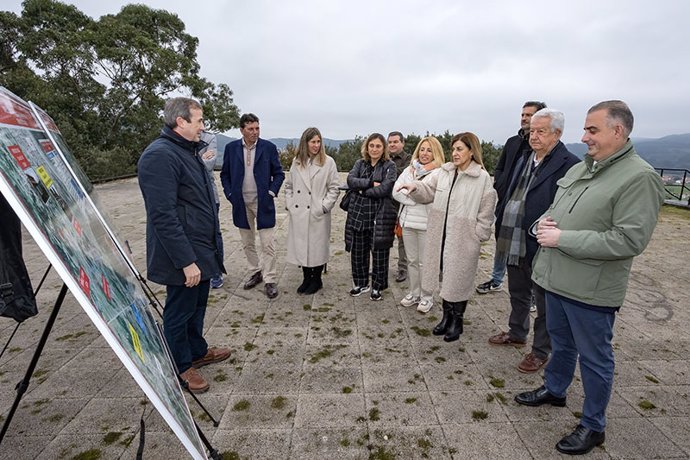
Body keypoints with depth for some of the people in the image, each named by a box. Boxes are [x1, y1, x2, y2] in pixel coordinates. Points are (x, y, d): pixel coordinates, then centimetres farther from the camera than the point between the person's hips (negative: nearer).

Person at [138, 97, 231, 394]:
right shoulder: (160, 156, -20)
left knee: (197, 306, 22)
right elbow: (163, 216, -25)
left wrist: (209, 247, 20)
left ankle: (197, 351, 40)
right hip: (184, 257, -9)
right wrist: (186, 261, -24)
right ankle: (181, 367, 27)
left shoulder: (188, 152, 13)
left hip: (202, 250, 9)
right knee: (180, 311, 8)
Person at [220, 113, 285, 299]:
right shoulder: (231, 148, 3)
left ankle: (270, 280, 7)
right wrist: (230, 194, -1)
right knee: (248, 244, 14)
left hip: (263, 202, -3)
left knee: (268, 245, -3)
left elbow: (279, 173, 2)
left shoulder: (269, 147, -3)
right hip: (242, 203, 3)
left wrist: (272, 192, -8)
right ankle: (255, 273, 31)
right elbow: (225, 174, 9)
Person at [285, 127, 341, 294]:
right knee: (301, 246, 10)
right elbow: (289, 185, 14)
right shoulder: (296, 161, 8)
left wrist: (324, 206, -10)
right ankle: (307, 279, 27)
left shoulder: (328, 162, -3)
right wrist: (289, 204, 4)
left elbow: (334, 188, -3)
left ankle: (317, 280, 24)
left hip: (318, 214, -3)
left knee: (317, 247, 6)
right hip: (298, 213, 4)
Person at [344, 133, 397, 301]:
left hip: (380, 216, -3)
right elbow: (350, 180, -7)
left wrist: (362, 190, -9)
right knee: (357, 252, 11)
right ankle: (361, 283, 30)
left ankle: (377, 287, 23)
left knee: (379, 253, 5)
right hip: (358, 214, 4)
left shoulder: (390, 166, -1)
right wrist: (371, 183, -16)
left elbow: (384, 189, -15)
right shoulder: (360, 163, 11)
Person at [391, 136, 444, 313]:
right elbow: (396, 192, 0)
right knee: (412, 260, 14)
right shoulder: (409, 170, 11)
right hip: (408, 221, 5)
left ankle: (427, 297, 20)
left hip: (427, 223, -5)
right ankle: (414, 293, 29)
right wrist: (416, 199, -11)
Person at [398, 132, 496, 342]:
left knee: (459, 279, 8)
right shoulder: (444, 172, 6)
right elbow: (428, 190, 5)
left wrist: (478, 235, -8)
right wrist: (415, 186, -16)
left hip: (464, 239, -5)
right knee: (446, 277, 16)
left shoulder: (483, 178, -8)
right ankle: (447, 316, 33)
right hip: (441, 236, 5)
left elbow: (486, 211, -7)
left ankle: (457, 321, 26)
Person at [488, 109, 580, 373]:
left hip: (541, 248, -7)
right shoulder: (524, 161, 11)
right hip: (515, 244, 8)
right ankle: (517, 334, 44)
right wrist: (501, 228, 9)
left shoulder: (569, 165, -15)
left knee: (544, 302, 11)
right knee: (517, 294, 24)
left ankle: (540, 351, 29)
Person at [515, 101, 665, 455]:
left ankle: (593, 426, 30)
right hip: (557, 278, 7)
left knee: (594, 358, 11)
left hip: (591, 290, -7)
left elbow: (629, 240, -23)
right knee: (561, 342, 25)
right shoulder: (578, 169, 9)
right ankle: (554, 390, 47)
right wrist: (545, 222, -4)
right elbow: (553, 208, 19)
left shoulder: (639, 177, -15)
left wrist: (562, 238, -22)